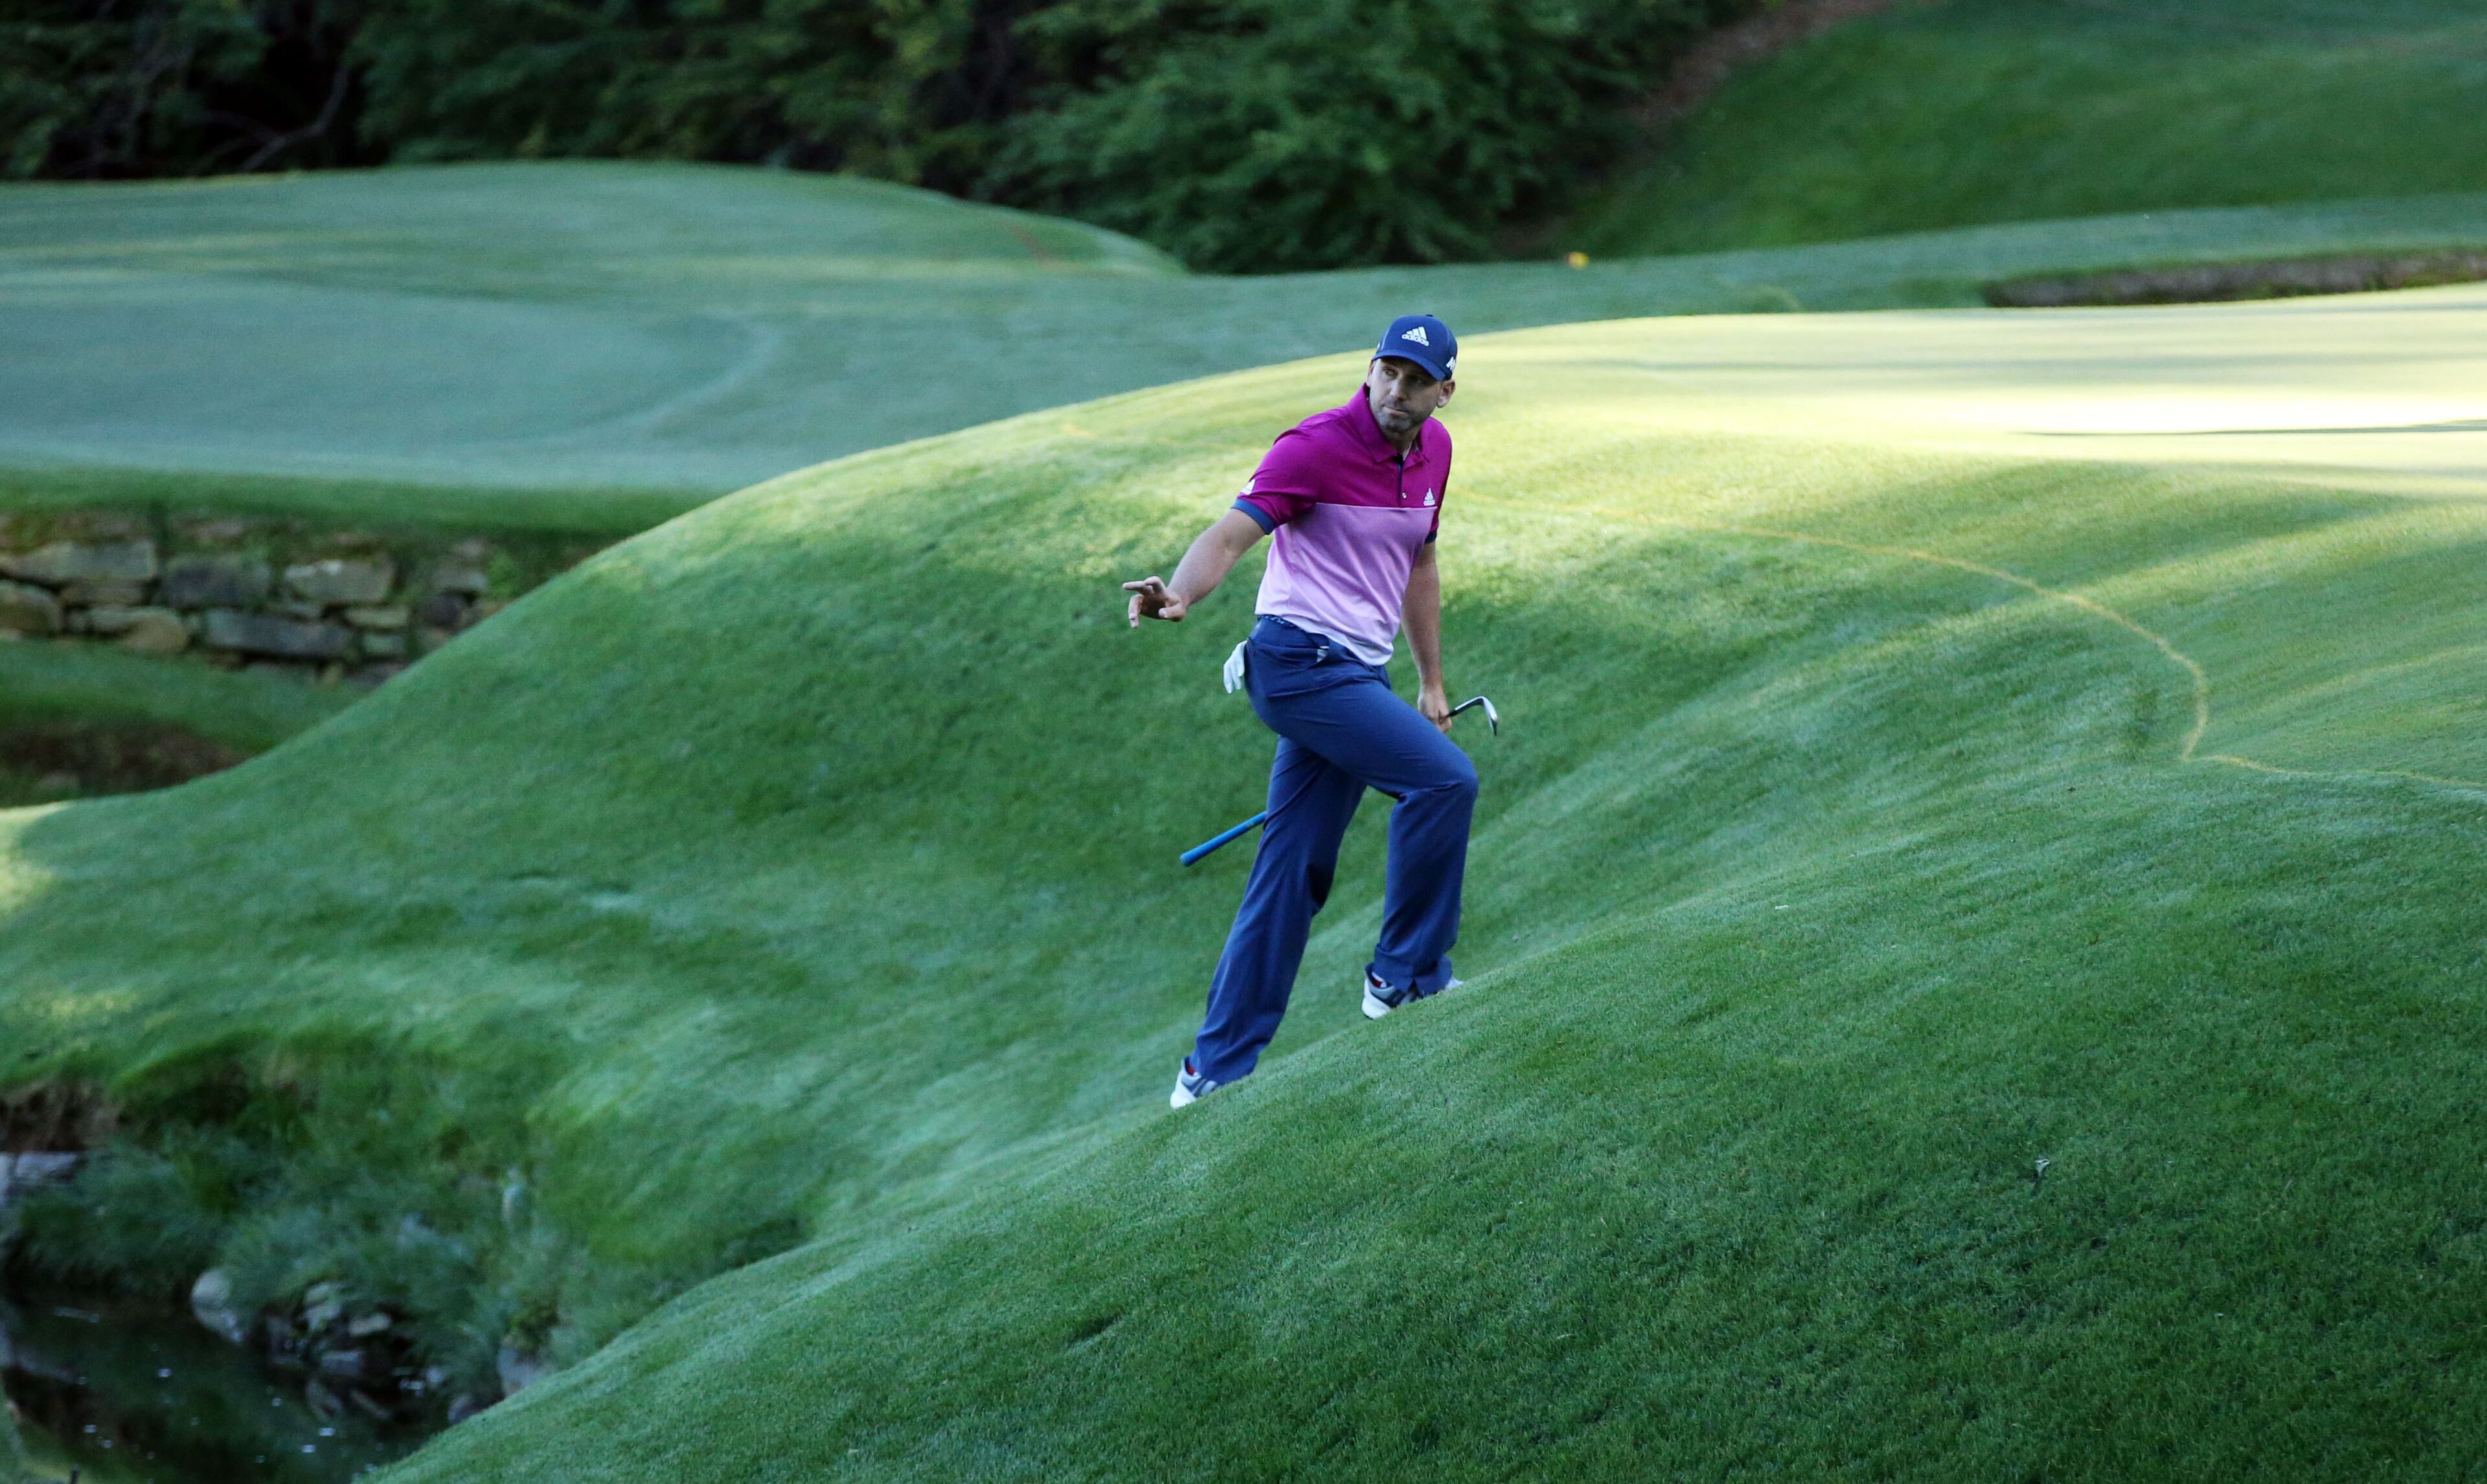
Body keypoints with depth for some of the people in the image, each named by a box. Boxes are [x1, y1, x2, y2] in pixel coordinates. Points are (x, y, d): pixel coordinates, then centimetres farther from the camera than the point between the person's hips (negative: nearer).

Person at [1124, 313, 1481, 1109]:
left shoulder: (1432, 448, 11)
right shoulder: (1316, 446, -13)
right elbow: (1229, 536, -22)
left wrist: (1431, 682, 25)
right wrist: (1179, 594, -43)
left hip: (1356, 676, 8)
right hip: (1303, 662, -8)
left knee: (1294, 874, 5)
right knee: (1444, 778, -20)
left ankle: (1216, 1068, 9)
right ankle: (1406, 975, -4)